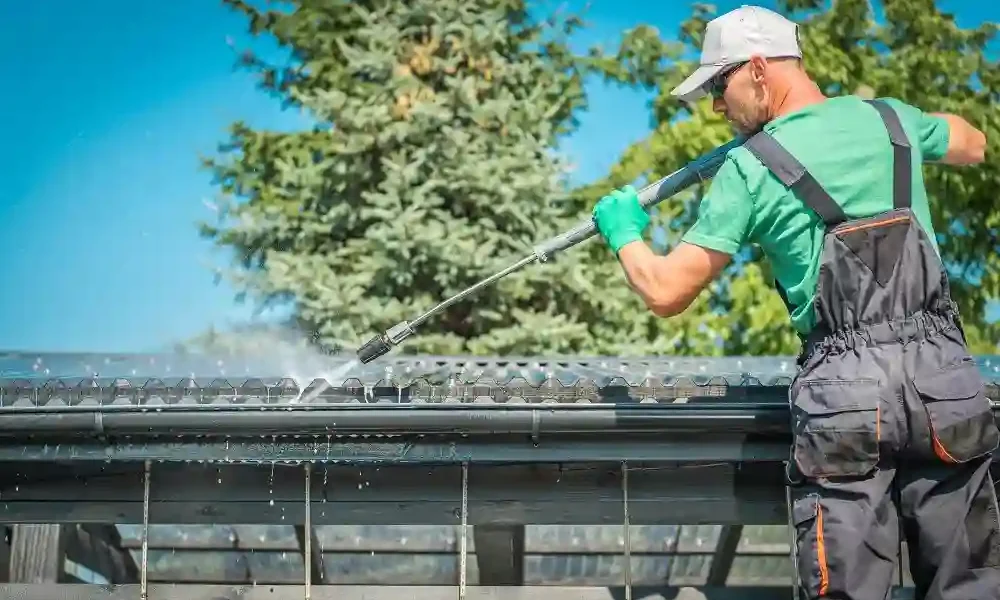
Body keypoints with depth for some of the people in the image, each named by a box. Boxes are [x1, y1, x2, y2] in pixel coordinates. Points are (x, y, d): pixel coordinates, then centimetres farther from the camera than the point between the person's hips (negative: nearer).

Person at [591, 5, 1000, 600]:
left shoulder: (748, 170, -1)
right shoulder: (891, 118, 11)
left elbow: (666, 293, 1)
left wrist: (625, 233, 19)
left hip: (846, 392, -3)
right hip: (946, 375, 4)